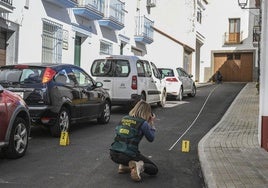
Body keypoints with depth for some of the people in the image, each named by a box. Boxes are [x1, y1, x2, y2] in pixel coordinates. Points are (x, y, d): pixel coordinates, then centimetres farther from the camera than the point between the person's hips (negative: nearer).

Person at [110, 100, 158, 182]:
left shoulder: (124, 119, 10)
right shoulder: (143, 123, -5)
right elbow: (151, 139, 8)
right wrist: (151, 123, 18)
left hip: (113, 154, 6)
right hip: (128, 156, -6)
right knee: (154, 169, 11)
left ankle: (123, 166, 18)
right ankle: (138, 166, -15)